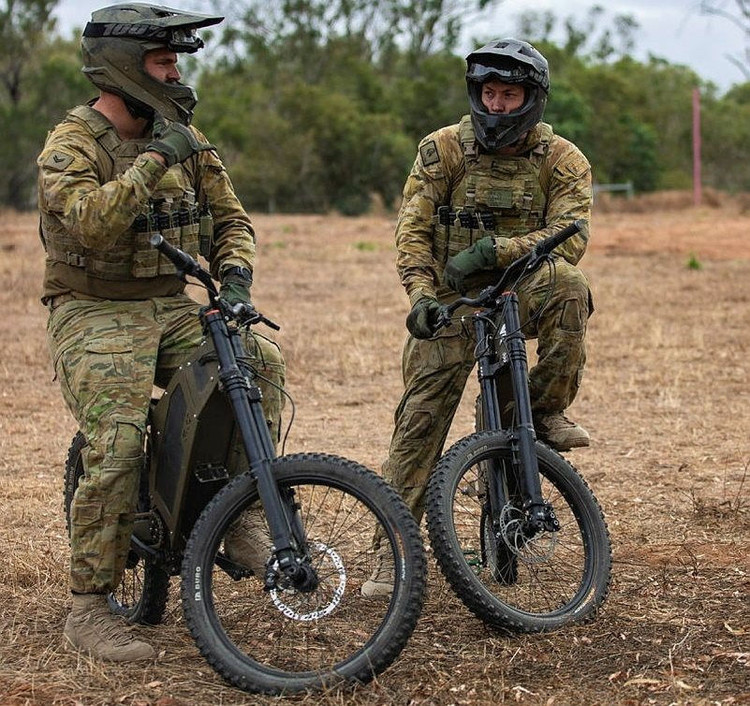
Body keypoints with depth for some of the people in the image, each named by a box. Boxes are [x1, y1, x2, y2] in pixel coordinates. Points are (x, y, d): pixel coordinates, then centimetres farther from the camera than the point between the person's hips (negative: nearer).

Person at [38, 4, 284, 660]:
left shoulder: (183, 139, 10)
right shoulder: (72, 144, -10)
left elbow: (230, 216, 10)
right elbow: (91, 223, -28)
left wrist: (235, 269, -10)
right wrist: (156, 160, -28)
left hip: (172, 310, 6)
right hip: (96, 316, -5)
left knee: (260, 361, -19)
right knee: (117, 451, -22)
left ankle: (241, 519, -7)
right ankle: (89, 611, -12)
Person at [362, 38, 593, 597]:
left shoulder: (562, 160, -3)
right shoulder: (443, 149, -1)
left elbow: (570, 237, -16)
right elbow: (412, 229, -4)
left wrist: (494, 249, -28)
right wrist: (422, 295, -20)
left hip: (520, 294, 0)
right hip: (450, 303, 0)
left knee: (567, 285, -34)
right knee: (420, 420, -8)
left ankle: (546, 411, -16)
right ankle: (394, 549, 1)